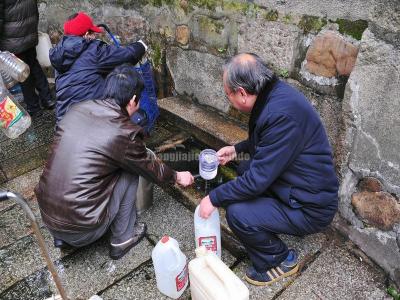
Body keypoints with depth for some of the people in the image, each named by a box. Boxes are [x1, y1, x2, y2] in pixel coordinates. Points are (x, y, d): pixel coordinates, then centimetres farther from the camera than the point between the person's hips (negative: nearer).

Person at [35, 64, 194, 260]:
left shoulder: (76, 109, 2)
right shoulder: (124, 133, -16)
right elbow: (152, 170, 3)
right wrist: (177, 177, 24)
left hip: (47, 216, 6)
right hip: (81, 232, -6)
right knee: (130, 173, 5)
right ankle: (123, 238, 17)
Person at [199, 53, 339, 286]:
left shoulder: (283, 114, -31)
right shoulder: (274, 92, -2)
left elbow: (259, 178, -27)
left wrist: (214, 198, -15)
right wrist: (237, 149, 8)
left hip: (311, 208, -9)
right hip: (299, 185, 9)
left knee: (237, 213, -19)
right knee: (245, 168, 15)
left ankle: (281, 260, 7)